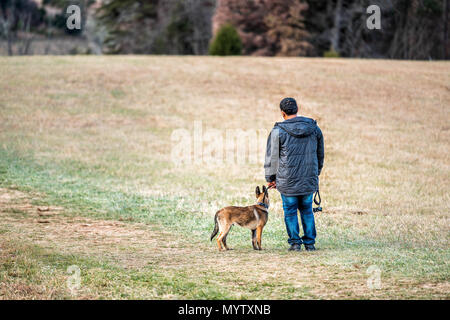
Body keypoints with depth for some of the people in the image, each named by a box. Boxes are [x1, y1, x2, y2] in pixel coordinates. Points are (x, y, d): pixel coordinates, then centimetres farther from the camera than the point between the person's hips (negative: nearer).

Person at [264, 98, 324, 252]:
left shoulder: (278, 131, -9)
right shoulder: (314, 128, 3)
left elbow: (272, 157, -3)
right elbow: (320, 154, 15)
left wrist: (270, 178, 8)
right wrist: (316, 172, 28)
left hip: (288, 181, -3)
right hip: (309, 180, 3)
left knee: (290, 211, 8)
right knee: (307, 210, 15)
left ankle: (295, 243, 9)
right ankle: (310, 243, 15)